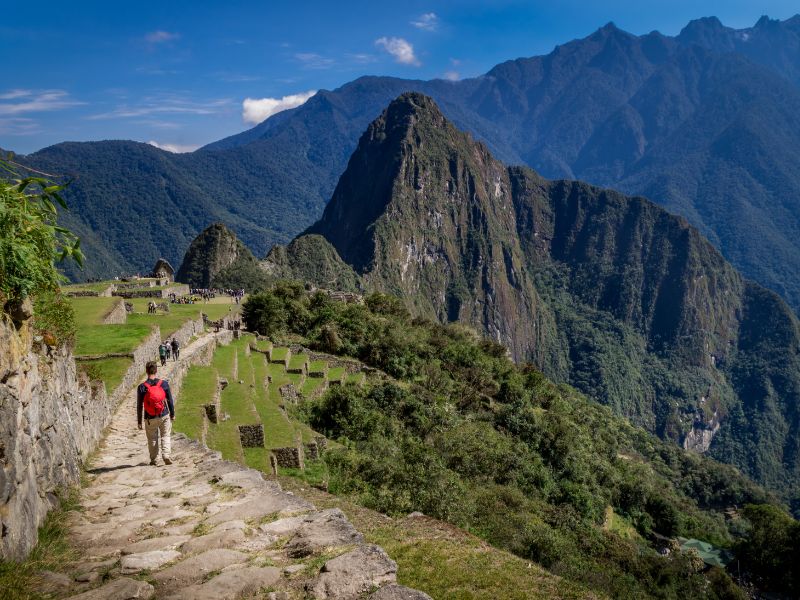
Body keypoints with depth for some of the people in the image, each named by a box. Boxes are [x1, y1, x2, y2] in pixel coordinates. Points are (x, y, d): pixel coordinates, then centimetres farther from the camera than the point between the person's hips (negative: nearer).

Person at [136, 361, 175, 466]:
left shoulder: (142, 387, -8)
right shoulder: (164, 383, -6)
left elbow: (139, 406, -4)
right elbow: (170, 401, 1)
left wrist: (139, 421, 4)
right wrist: (172, 414, 13)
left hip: (150, 418, 0)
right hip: (164, 416, 0)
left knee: (152, 439, 14)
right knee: (166, 436, 12)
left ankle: (153, 460, 22)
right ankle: (166, 455, -6)